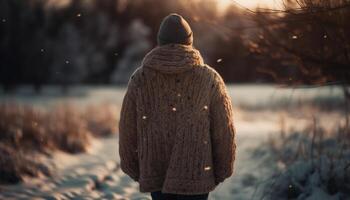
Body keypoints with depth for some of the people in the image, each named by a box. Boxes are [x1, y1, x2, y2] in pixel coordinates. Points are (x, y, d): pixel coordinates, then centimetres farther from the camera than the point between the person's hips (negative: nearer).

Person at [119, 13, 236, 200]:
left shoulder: (139, 78, -2)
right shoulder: (209, 78, -6)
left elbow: (128, 129, 1)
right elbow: (224, 130, -5)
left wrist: (133, 167, 15)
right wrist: (221, 169, 8)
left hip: (155, 171, 2)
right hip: (196, 172, -2)